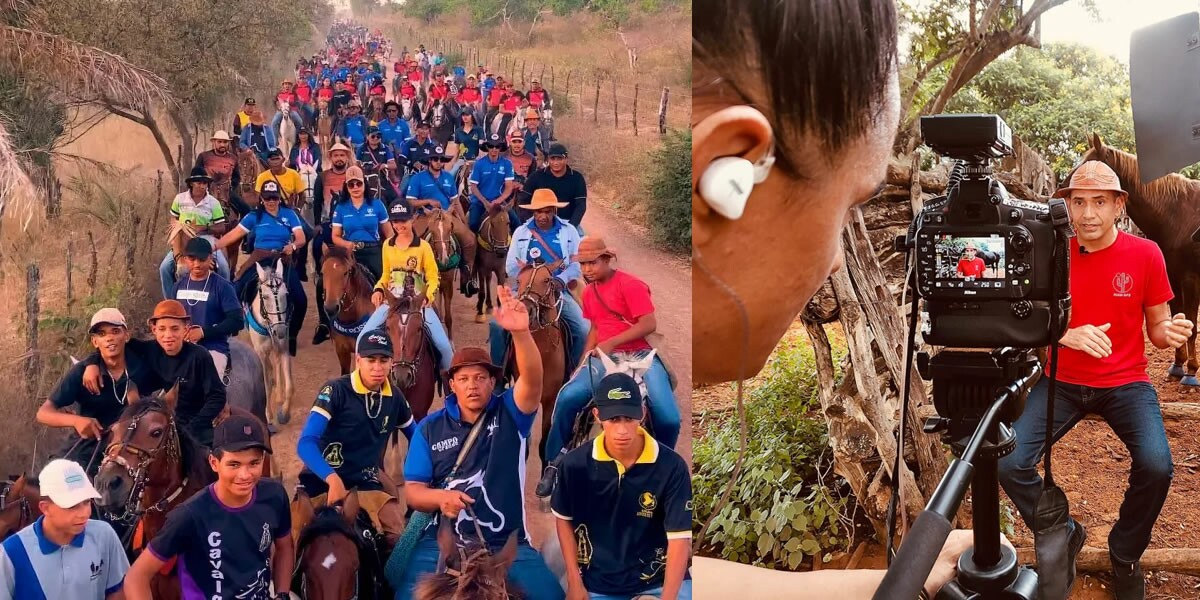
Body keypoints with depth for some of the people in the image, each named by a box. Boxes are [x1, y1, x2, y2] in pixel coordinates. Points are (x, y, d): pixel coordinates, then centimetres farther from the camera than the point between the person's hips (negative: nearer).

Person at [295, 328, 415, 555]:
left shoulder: (394, 397, 3)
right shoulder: (336, 391, -13)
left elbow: (416, 440, 20)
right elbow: (306, 443, -23)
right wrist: (332, 478, -39)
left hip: (366, 484, 3)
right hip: (323, 483, -3)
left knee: (401, 536, -16)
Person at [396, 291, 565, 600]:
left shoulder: (509, 414, 2)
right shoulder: (430, 428, 6)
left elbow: (532, 379, -19)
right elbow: (412, 490, 5)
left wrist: (521, 332, -38)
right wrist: (441, 497, -18)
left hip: (508, 543, -1)